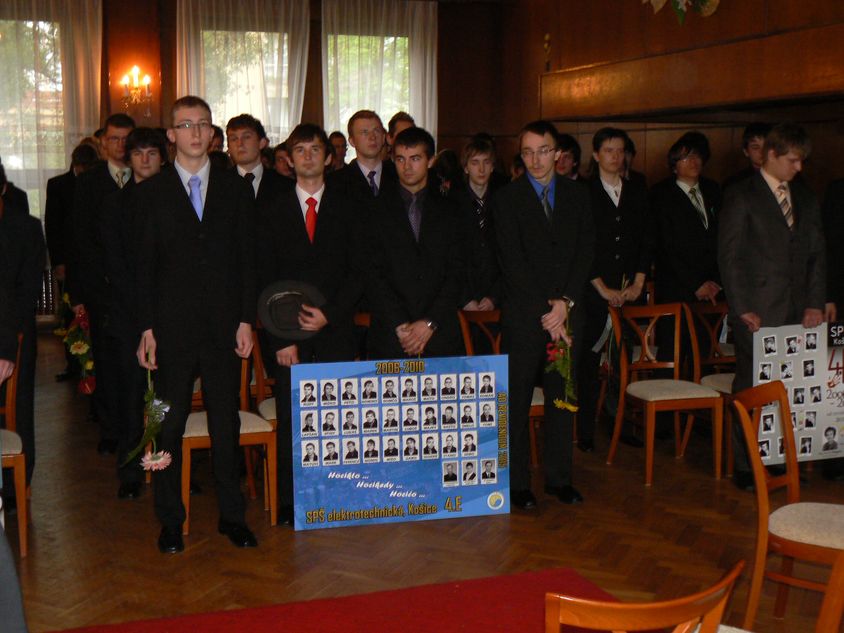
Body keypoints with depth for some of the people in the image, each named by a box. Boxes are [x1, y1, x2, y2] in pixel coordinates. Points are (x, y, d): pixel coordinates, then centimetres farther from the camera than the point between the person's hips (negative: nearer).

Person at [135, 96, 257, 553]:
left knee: (226, 424, 8)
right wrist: (146, 328, -5)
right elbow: (144, 265, 1)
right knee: (169, 426, 6)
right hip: (172, 327, -1)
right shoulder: (151, 192, 4)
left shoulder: (236, 189, 8)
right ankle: (170, 520, 19)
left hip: (223, 326, 1)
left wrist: (246, 320, -1)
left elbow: (247, 259, 6)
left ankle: (232, 515, 21)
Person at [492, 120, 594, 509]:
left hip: (566, 313, 3)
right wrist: (545, 311, -11)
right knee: (516, 403, 1)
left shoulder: (577, 196, 10)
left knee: (562, 399, 8)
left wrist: (566, 302, -8)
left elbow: (585, 252, 4)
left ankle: (559, 478, 19)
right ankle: (517, 483, 10)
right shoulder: (507, 199, 0)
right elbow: (513, 263, -7)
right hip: (523, 316, -3)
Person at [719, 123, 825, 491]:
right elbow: (729, 257, -5)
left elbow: (816, 253, 14)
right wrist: (741, 309, -10)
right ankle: (745, 467, 7)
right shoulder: (742, 196, -2)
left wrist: (815, 302, 4)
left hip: (796, 311, 5)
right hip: (756, 312, -5)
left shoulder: (804, 198, 15)